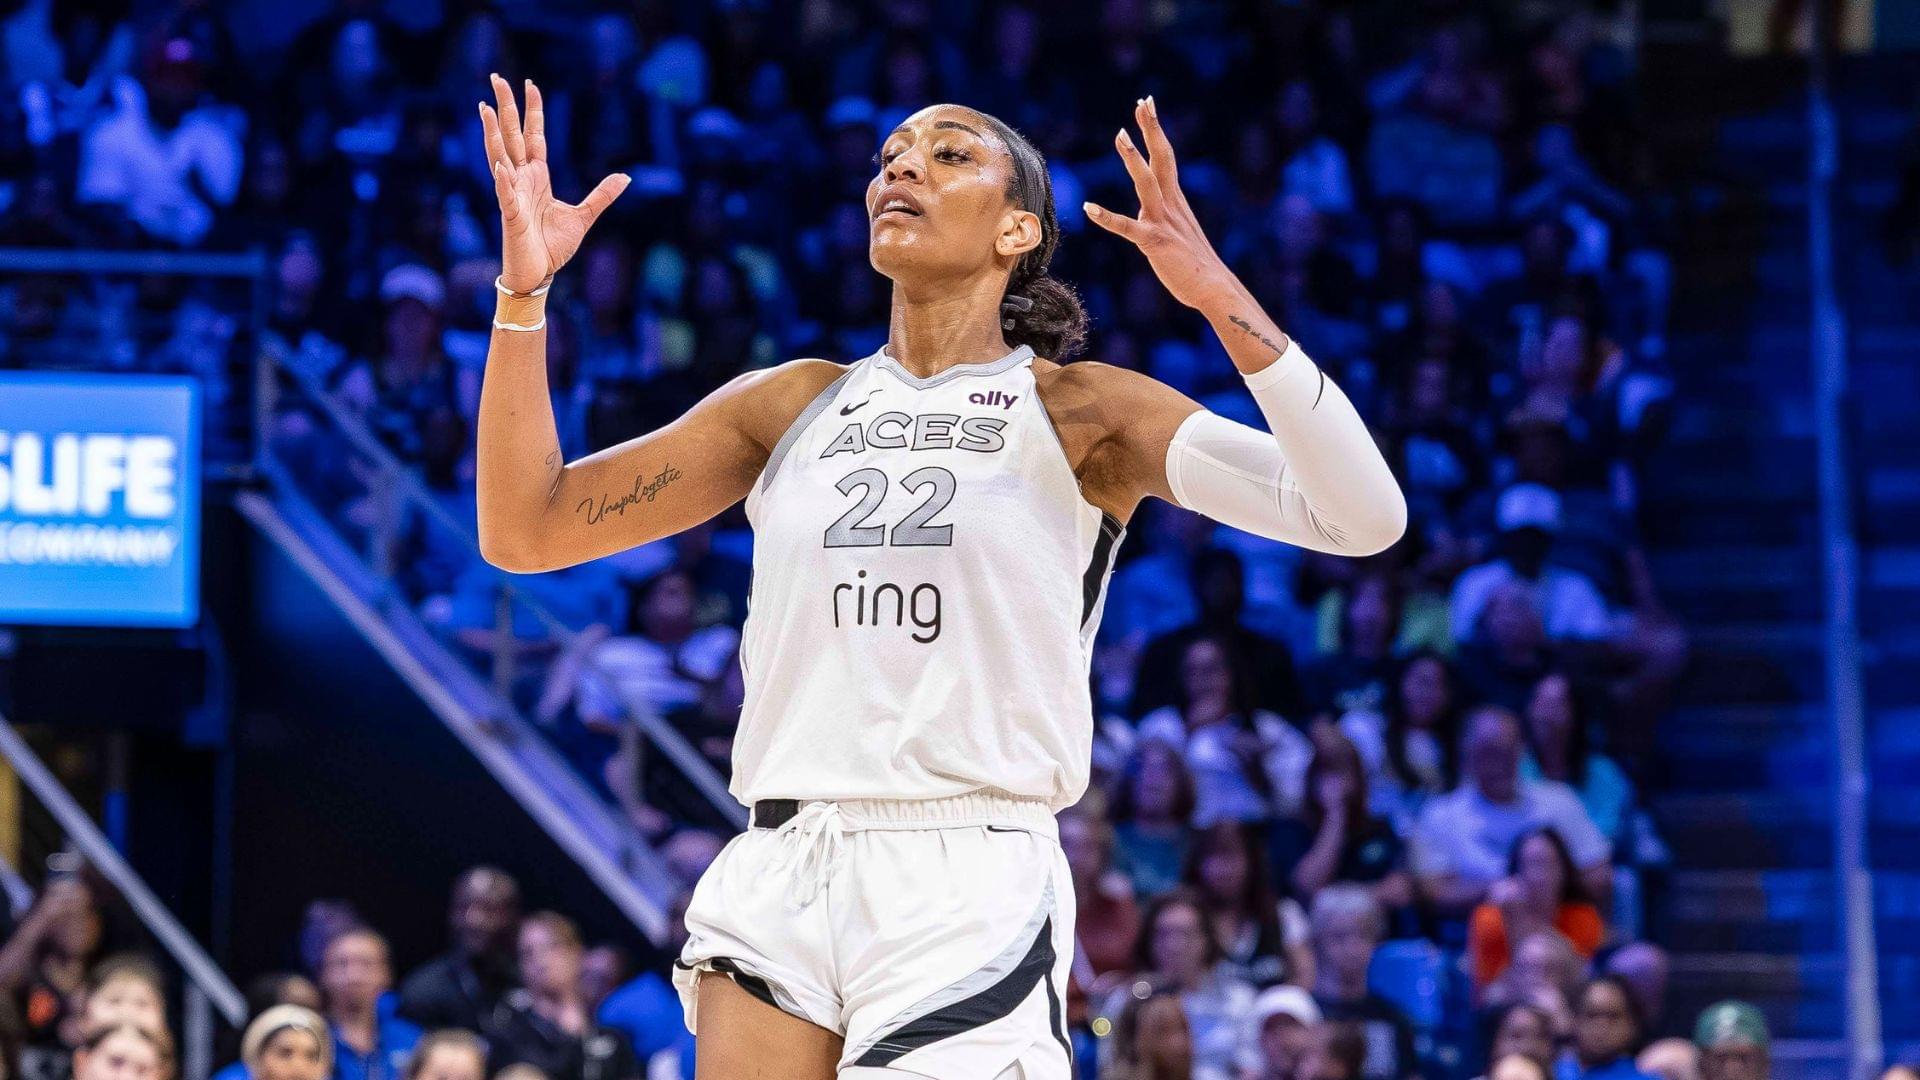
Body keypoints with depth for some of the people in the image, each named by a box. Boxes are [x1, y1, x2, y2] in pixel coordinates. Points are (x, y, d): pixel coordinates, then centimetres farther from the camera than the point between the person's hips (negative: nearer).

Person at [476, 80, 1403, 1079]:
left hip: (970, 892, -4)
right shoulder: (793, 404, 14)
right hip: (772, 891, 4)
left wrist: (1218, 294, -21)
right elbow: (523, 531, 13)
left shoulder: (1082, 412, 2)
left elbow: (1363, 519, -11)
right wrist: (522, 292, 2)